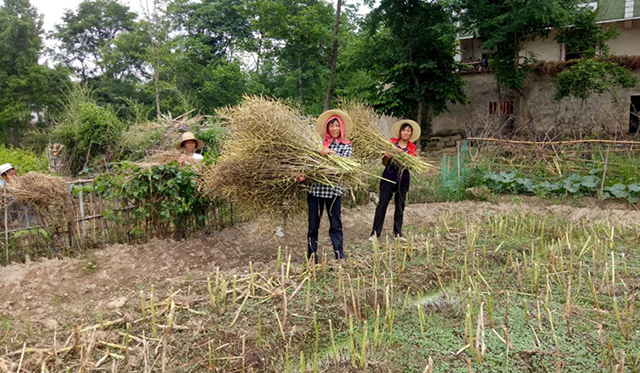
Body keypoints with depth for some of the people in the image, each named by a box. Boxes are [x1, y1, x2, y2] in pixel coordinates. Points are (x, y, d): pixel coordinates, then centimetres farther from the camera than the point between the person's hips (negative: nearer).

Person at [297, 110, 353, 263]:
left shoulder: (346, 145, 7)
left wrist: (331, 153, -19)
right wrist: (304, 176, -8)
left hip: (334, 189, -1)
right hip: (315, 188, 1)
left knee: (336, 224, 7)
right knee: (313, 225, 6)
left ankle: (340, 256, 14)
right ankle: (311, 257, 15)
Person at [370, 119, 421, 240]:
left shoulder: (412, 148, 9)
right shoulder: (391, 142, 4)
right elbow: (384, 162, 6)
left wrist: (401, 153, -18)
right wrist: (387, 156, -16)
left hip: (403, 179, 2)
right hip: (388, 177, -2)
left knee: (400, 207, 7)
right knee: (382, 205, -5)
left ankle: (397, 233, 16)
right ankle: (375, 233, -2)